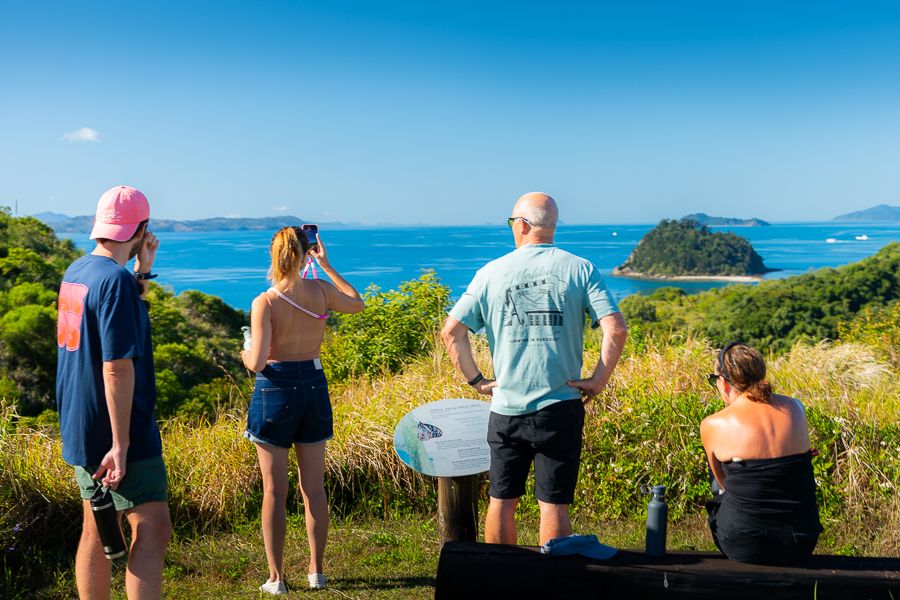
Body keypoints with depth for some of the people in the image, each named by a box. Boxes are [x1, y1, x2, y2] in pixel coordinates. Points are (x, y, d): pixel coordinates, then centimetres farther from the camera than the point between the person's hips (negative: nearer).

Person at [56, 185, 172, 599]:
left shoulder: (75, 272, 9)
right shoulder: (115, 280, -19)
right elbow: (117, 367, -24)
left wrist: (142, 272, 14)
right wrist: (121, 445, -24)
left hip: (81, 427, 10)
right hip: (114, 430, -10)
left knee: (96, 530, 16)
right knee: (152, 529, -8)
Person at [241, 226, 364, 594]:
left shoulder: (264, 303, -14)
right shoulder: (320, 290, -3)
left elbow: (257, 362, -17)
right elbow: (357, 304, 18)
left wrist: (245, 355, 7)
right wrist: (327, 265, 20)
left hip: (276, 389, -3)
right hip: (313, 386, 3)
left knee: (274, 491, 6)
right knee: (314, 487, 13)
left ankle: (276, 578, 11)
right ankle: (316, 572, 21)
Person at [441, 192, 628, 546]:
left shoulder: (491, 273, 2)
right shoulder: (579, 269, -2)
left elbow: (451, 331, 0)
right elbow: (616, 330, -12)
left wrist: (476, 380, 7)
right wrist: (598, 380, -3)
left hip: (506, 408, 2)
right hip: (560, 407, -1)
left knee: (502, 501, 14)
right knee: (554, 505, 5)